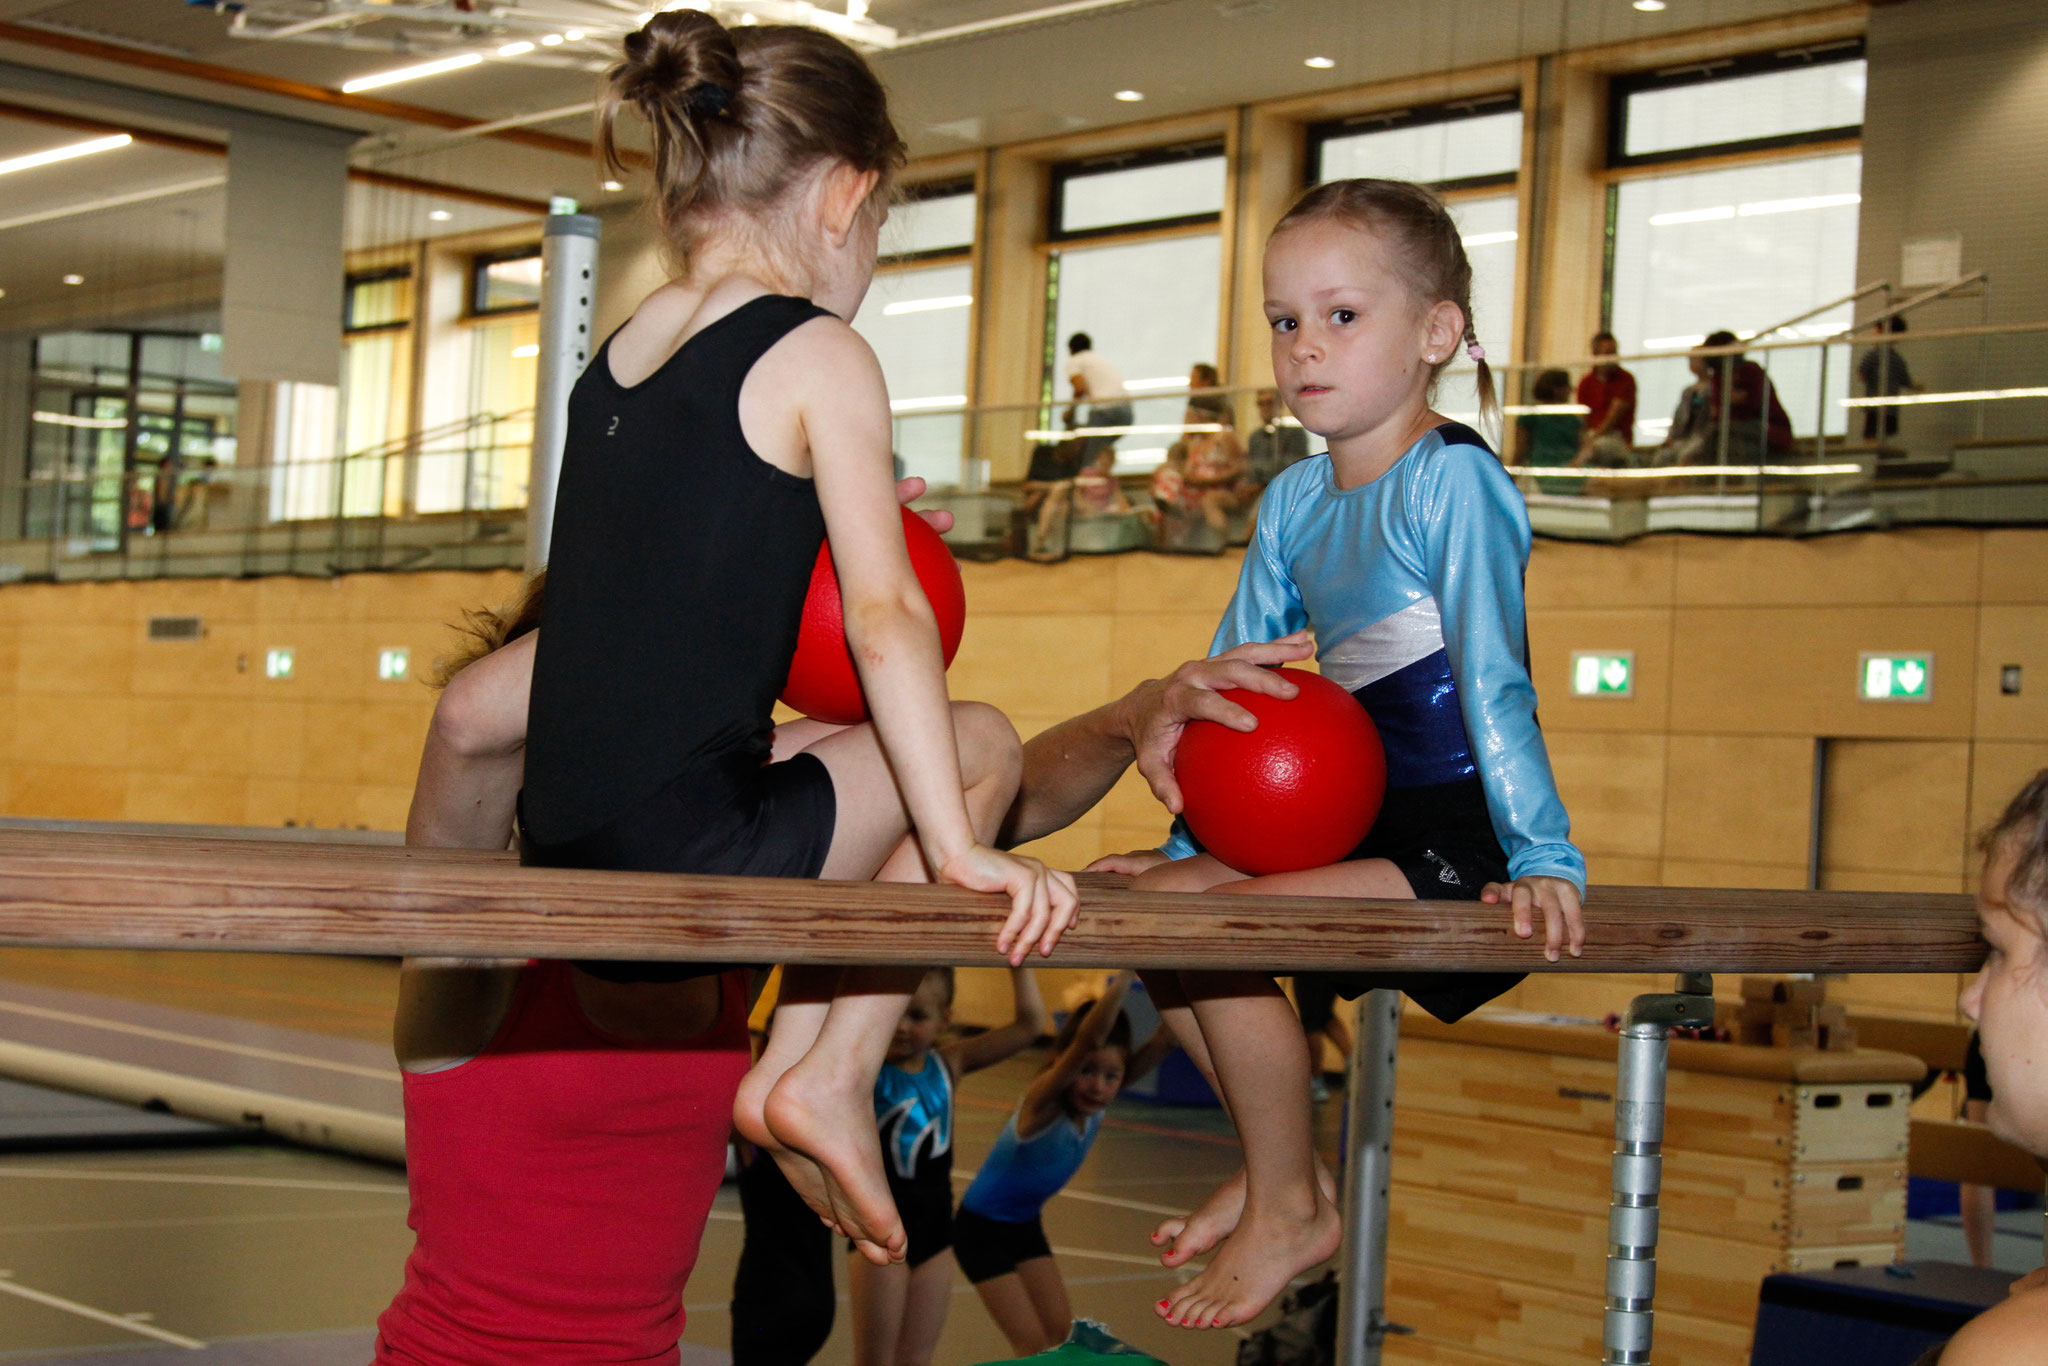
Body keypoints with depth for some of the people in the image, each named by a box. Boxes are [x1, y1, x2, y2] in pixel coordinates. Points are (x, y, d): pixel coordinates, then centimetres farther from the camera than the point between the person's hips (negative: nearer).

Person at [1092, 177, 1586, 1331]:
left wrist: (1542, 860, -23)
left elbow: (1494, 680, -20)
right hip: (1359, 823, 9)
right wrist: (1192, 837, 13)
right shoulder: (1296, 502, 11)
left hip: (1459, 840, -9)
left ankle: (1290, 1211, -3)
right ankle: (1282, 1162, 15)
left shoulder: (1452, 481, -13)